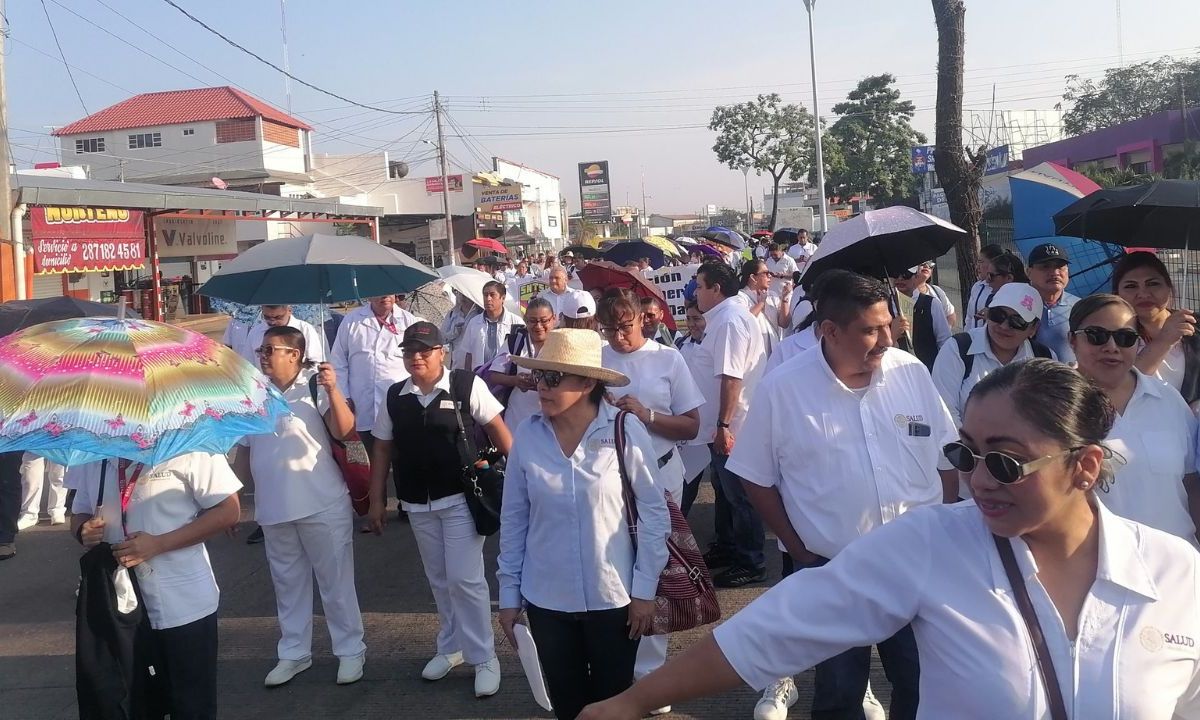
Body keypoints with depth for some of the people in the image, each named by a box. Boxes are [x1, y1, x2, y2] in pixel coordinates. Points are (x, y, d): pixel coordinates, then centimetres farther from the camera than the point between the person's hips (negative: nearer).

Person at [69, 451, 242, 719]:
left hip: (184, 606, -5)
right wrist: (84, 530, -8)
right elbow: (80, 514, 17)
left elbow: (229, 511, -13)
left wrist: (158, 544, -20)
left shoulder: (185, 445, -13)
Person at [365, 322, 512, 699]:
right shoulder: (394, 396, 3)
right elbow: (382, 449, 9)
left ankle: (484, 658, 11)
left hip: (461, 496, -4)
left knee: (465, 579, -3)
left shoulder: (466, 385, -10)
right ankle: (451, 646, 33)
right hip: (417, 503, 5)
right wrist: (376, 499, 8)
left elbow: (497, 429, -7)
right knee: (439, 580, 16)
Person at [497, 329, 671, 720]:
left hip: (613, 596, -2)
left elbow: (653, 511, -7)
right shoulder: (528, 436, -7)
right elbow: (513, 519, 1)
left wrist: (645, 588, -6)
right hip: (546, 598, 2)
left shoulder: (626, 430, -14)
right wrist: (509, 592, 4)